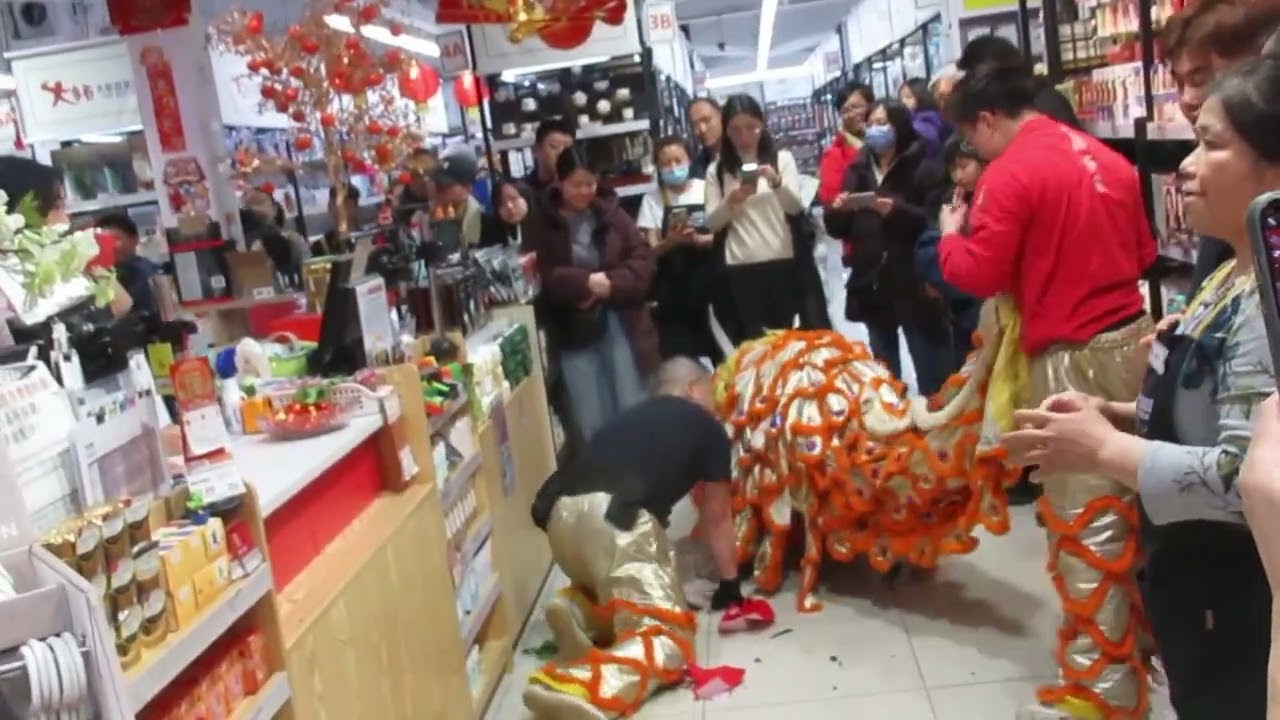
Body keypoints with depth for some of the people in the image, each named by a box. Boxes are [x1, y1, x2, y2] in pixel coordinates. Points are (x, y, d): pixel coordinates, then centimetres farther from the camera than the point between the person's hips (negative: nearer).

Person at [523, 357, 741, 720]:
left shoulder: (631, 418, 35)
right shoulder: (706, 426, 20)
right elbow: (716, 516, 26)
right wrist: (729, 581, 38)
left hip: (561, 512, 7)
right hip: (612, 518, -7)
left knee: (613, 590, 32)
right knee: (668, 635, -6)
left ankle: (579, 612, -1)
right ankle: (574, 686, -32)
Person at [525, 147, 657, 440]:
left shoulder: (611, 212, 4)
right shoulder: (545, 223, -1)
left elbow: (642, 258, -1)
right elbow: (544, 276, -8)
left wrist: (611, 284, -17)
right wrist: (585, 282, -22)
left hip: (619, 322, 1)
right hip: (573, 329, -1)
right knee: (592, 421, 4)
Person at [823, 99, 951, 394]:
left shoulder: (923, 168, -2)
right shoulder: (858, 170, 11)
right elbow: (838, 228, 11)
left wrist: (894, 210, -25)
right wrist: (837, 210, -10)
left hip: (915, 286, -5)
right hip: (872, 285, 5)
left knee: (932, 376, -1)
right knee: (884, 373, 15)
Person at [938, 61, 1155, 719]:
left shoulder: (1011, 174, -12)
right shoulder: (1109, 159, 11)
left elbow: (980, 276, -14)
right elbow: (1144, 254, 19)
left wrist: (949, 235, 4)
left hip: (1069, 357, -8)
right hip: (1130, 339, 8)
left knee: (1085, 520, -2)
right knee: (1130, 501, 18)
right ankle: (1134, 636, 34)